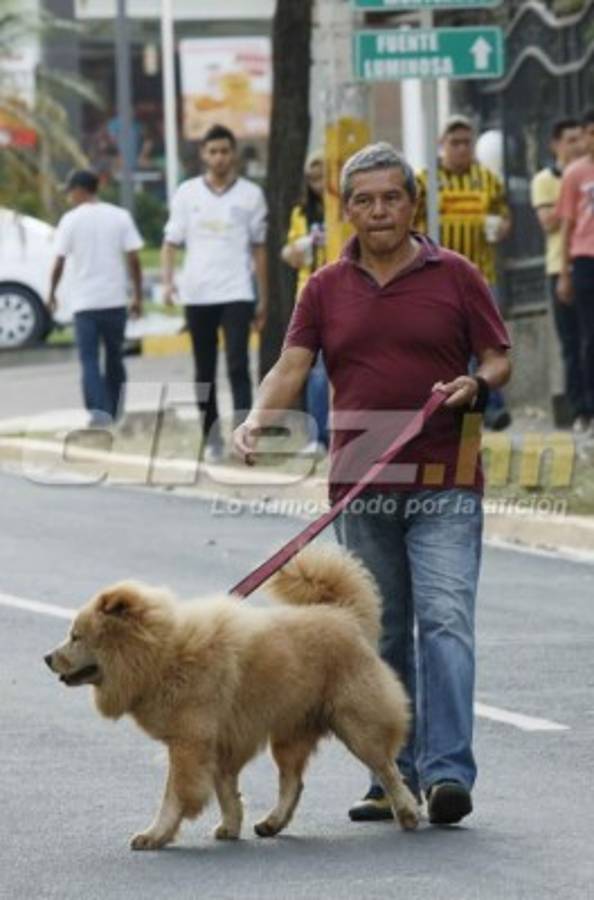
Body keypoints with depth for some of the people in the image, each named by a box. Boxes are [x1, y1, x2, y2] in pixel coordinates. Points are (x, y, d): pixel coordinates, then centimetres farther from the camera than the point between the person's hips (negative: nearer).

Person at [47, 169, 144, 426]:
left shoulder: (71, 220, -3)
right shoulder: (120, 217, 3)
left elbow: (59, 262, -4)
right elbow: (133, 259, 0)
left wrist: (51, 294, 10)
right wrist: (138, 296, 6)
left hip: (85, 301, -3)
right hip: (115, 299, 3)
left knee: (90, 361, -3)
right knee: (115, 359, 17)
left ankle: (99, 412, -21)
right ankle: (115, 412, 23)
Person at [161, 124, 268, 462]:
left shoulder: (251, 194, 4)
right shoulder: (187, 193, 6)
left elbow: (259, 248, 9)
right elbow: (171, 242, 9)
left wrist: (263, 300, 8)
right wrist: (168, 281, -8)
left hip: (236, 293, -2)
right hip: (197, 294, 2)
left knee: (238, 367, -14)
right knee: (205, 372, 8)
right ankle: (212, 438, 17)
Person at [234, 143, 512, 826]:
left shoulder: (454, 276, 3)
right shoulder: (326, 289, 9)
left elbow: (498, 359, 6)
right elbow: (292, 366, 0)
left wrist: (475, 386, -16)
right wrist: (258, 419, -18)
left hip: (443, 486, -3)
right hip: (361, 487, 3)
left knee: (445, 620, -15)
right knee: (383, 636, 9)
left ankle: (447, 774, -22)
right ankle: (395, 779, 15)